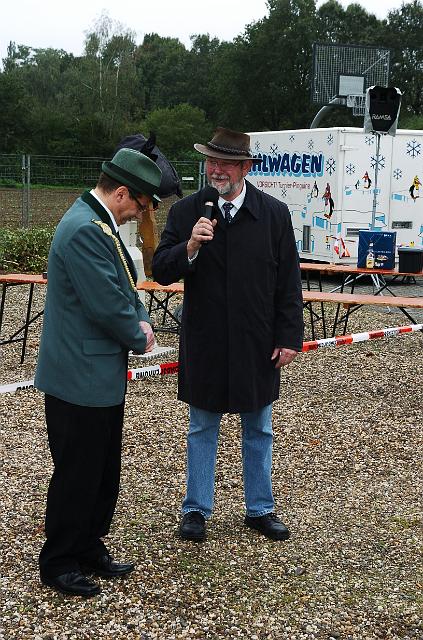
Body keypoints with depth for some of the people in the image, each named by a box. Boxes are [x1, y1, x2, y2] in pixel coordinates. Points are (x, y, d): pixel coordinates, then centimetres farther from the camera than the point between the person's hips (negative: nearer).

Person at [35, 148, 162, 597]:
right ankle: (58, 564, 18)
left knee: (104, 472, 18)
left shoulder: (99, 224, 11)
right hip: (80, 378, -10)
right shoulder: (84, 230, -23)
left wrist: (140, 322, -1)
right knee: (76, 475, 3)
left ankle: (88, 550, 32)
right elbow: (106, 304, -24)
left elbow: (125, 287, 18)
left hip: (101, 376, 10)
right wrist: (139, 339, -7)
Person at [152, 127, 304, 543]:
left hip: (257, 345, 1)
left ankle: (260, 509, 29)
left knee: (258, 430, 14)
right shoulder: (186, 212, -4)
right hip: (204, 344, 0)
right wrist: (189, 247, -25)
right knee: (202, 429, 12)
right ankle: (196, 509, 25)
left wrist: (289, 337, -4)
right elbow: (160, 271, -7)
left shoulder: (274, 214, -4)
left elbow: (289, 282, -1)